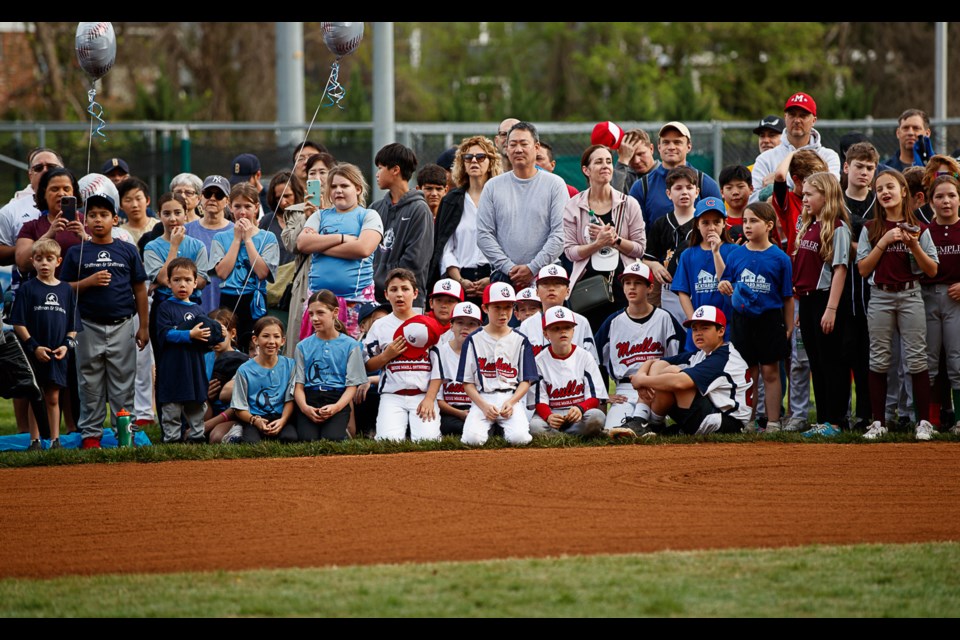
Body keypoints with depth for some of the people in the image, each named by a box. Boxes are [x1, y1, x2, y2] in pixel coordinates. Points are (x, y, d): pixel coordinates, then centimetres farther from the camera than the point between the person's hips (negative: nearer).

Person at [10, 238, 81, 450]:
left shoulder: (66, 290, 7)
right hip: (33, 353, -2)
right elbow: (18, 323, -4)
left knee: (53, 398, 8)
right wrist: (34, 346, -12)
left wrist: (67, 345, -5)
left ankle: (55, 439, 11)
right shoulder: (28, 289, -2)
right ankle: (35, 440, 7)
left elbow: (73, 325, 11)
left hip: (58, 354, 2)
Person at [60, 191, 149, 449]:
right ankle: (90, 434, 10)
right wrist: (89, 281, -13)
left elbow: (139, 289, 8)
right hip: (89, 327, 0)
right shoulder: (76, 253, 5)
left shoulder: (127, 251, 6)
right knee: (90, 384, 4)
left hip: (122, 326, 0)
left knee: (123, 383, 2)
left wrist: (144, 326, 5)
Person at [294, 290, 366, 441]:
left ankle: (343, 432, 0)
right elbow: (298, 385, 8)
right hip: (310, 399, 1)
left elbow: (352, 385, 2)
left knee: (332, 439, -29)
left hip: (338, 400, -1)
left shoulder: (350, 345, 6)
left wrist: (336, 407, -17)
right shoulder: (303, 346, 12)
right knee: (307, 440, -27)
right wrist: (305, 407, -14)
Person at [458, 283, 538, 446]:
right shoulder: (474, 340, 6)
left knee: (520, 438, -28)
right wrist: (484, 406, -12)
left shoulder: (520, 341, 9)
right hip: (482, 399, 0)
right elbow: (467, 382, 3)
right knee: (474, 439, -28)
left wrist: (511, 402, -11)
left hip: (511, 399, 0)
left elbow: (526, 380, 7)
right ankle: (491, 427, 8)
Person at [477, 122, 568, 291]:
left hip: (543, 276, -2)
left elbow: (560, 233, -3)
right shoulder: (493, 187, 11)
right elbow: (484, 234, 6)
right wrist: (509, 268, -6)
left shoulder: (555, 185, 4)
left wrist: (533, 268, -11)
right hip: (503, 276, 2)